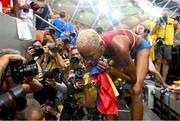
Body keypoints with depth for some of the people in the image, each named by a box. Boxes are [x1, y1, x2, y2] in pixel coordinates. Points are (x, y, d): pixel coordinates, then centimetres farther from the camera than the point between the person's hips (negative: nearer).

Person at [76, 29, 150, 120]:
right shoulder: (93, 46, -27)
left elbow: (133, 78, -30)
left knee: (136, 91, -21)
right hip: (127, 50, 6)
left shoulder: (118, 46, -45)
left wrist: (108, 69, -37)